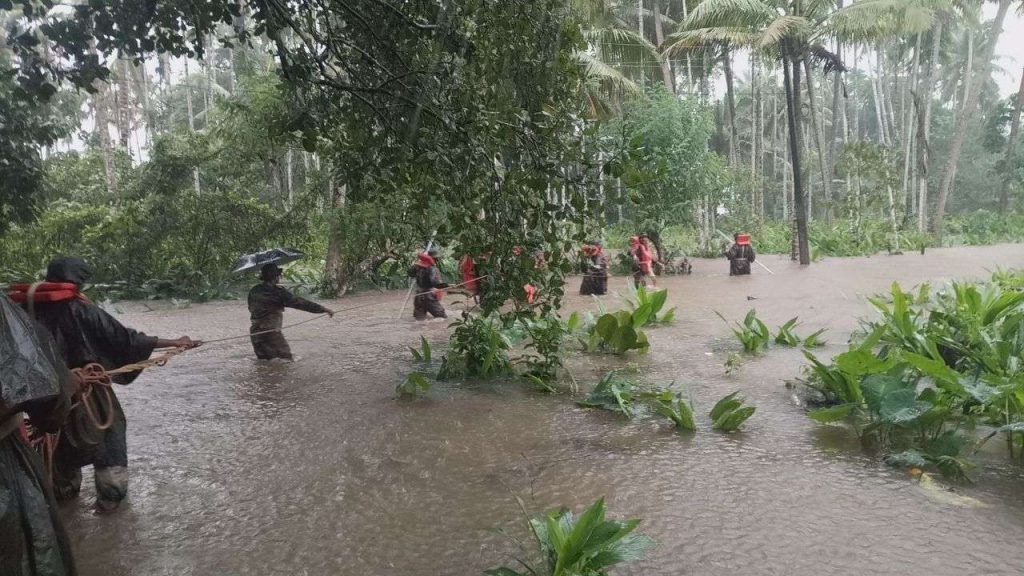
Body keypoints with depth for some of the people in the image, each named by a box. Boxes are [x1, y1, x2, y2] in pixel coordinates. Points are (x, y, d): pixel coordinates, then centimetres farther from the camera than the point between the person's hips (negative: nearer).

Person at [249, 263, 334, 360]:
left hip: (254, 332, 8)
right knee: (286, 359, -3)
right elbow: (299, 303, -17)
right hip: (271, 333, -8)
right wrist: (324, 309, -16)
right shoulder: (278, 292, -14)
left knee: (262, 361, 18)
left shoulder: (254, 291, 8)